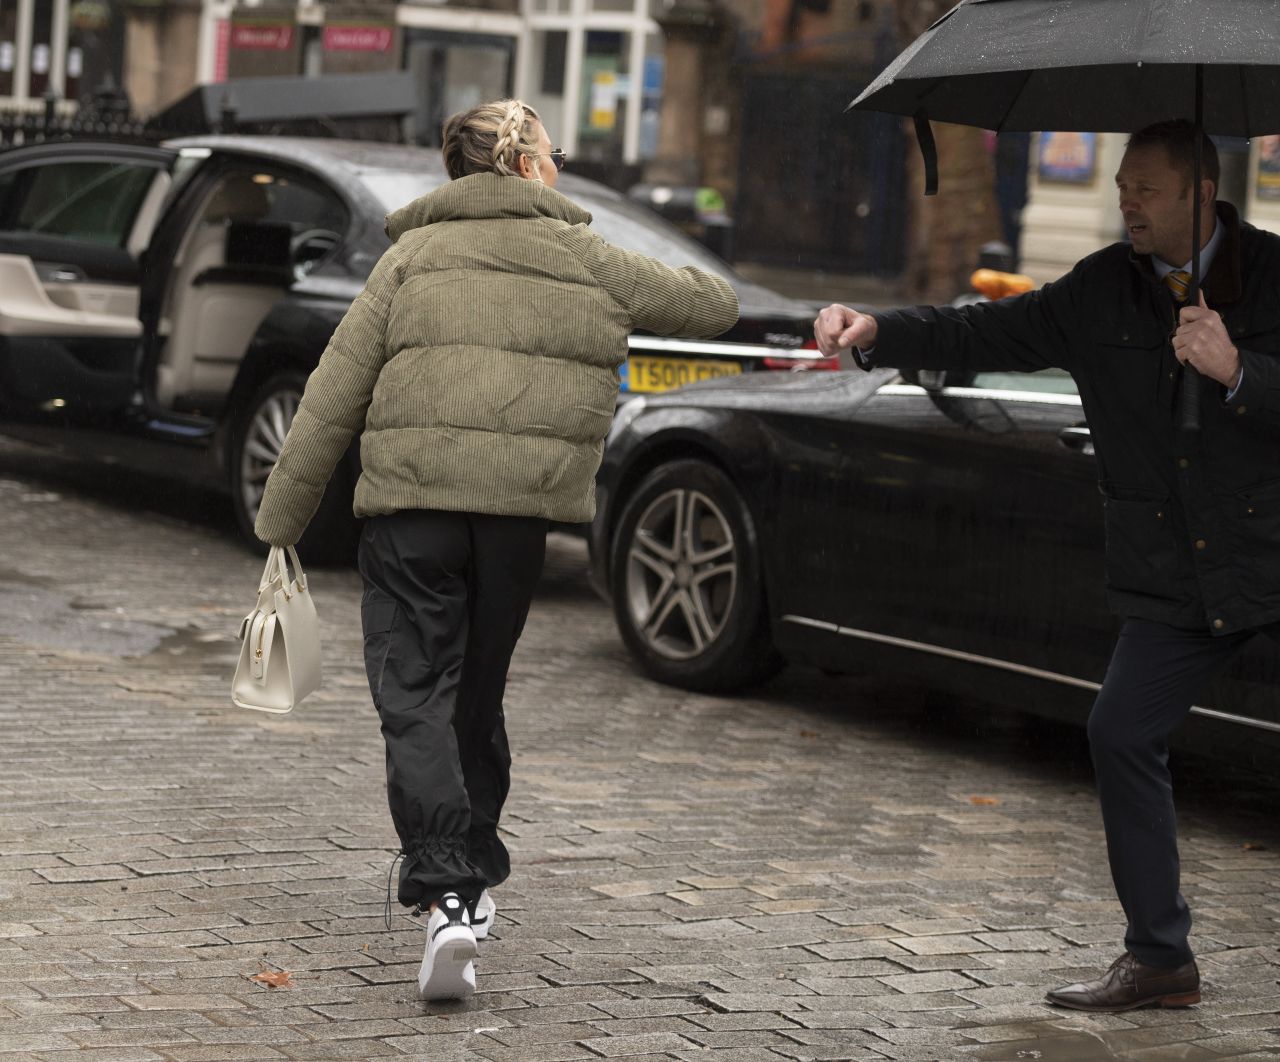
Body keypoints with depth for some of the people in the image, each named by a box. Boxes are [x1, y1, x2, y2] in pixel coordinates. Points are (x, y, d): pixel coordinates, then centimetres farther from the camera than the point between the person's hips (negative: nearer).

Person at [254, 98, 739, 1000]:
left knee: (415, 695, -4)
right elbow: (715, 306, 25)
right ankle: (474, 876, 30)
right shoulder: (592, 263, 11)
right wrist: (685, 283, 49)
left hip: (413, 502, -2)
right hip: (524, 506, 2)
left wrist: (281, 522, 6)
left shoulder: (414, 257, 7)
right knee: (477, 693, 19)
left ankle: (447, 897, -21)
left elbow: (332, 398, 2)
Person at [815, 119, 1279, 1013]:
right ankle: (1159, 957, 12)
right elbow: (984, 335, 4)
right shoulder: (1102, 292, 5)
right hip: (1175, 580, 4)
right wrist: (874, 333, -9)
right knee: (1123, 736, 0)